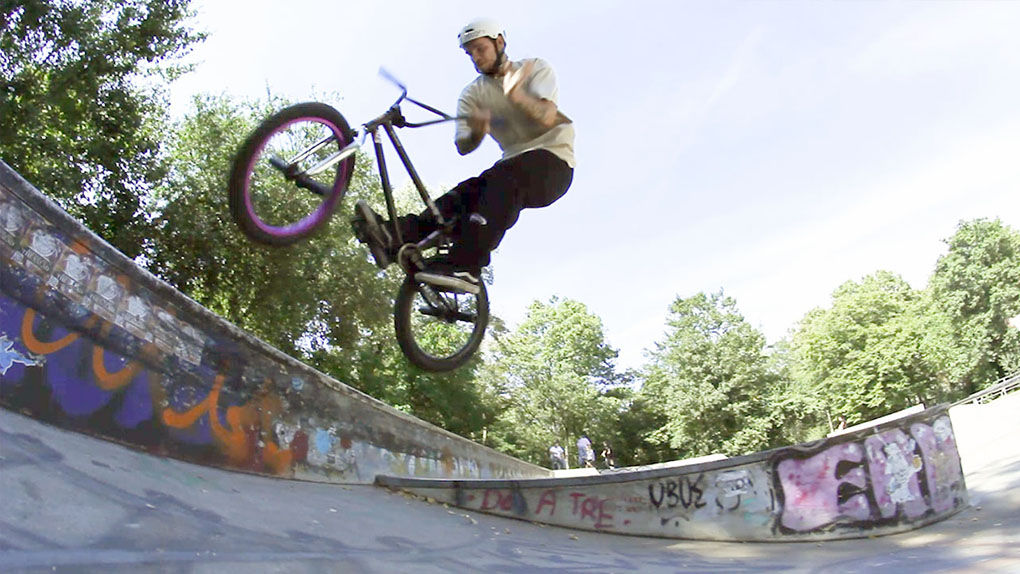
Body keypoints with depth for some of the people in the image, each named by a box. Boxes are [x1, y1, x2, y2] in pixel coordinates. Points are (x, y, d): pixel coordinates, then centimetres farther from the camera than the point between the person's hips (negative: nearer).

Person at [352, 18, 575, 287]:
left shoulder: (536, 68, 0)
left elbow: (547, 117, -19)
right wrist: (477, 133, -28)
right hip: (512, 167, 4)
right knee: (465, 192, -23)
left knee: (504, 176, -35)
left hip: (553, 160, -4)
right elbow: (462, 146, -4)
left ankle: (464, 264, -47)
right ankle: (395, 238, -42)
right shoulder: (472, 94, 9)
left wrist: (515, 95, -38)